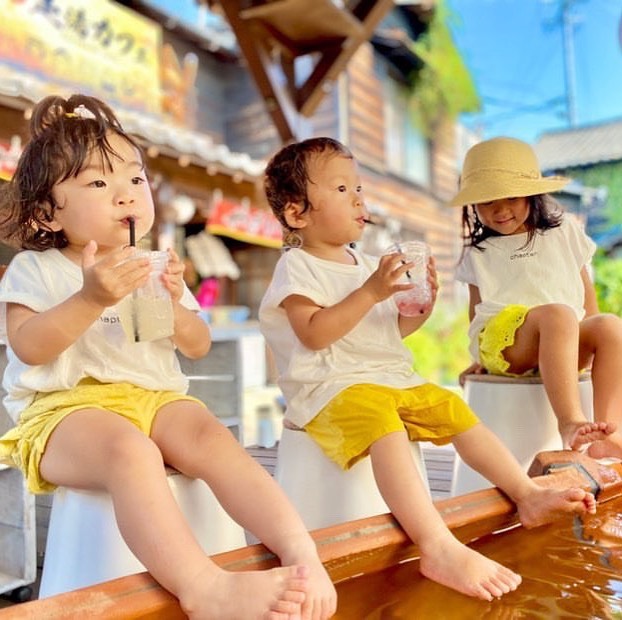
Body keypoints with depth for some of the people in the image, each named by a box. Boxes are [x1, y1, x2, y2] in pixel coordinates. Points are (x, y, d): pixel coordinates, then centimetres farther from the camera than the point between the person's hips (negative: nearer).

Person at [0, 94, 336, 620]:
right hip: (66, 407, -4)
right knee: (131, 451, -38)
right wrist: (91, 298, -22)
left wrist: (173, 304, -7)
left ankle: (302, 555, -34)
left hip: (153, 398, 4)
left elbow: (199, 346, 14)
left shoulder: (153, 269, 19)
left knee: (213, 439, -28)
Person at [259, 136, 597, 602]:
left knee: (452, 407, 3)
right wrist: (371, 292, -21)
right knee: (382, 422, -35)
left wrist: (422, 306, 1)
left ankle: (528, 494, 11)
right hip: (333, 389, -8)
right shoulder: (297, 266, -4)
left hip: (393, 381, 9)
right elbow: (314, 333, -18)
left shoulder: (367, 264, 18)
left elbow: (392, 331, 22)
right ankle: (439, 547, -46)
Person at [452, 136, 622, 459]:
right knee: (557, 314, -35)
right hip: (499, 341, -3)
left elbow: (585, 288, 20)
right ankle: (569, 421, -44)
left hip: (567, 346, 3)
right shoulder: (479, 253, 16)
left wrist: (588, 338, 10)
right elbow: (476, 307, 16)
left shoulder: (564, 231, 20)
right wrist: (480, 356, 6)